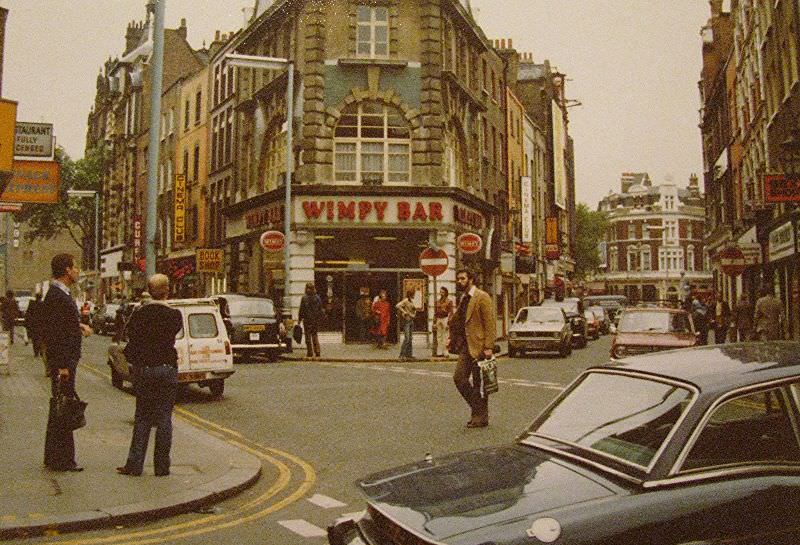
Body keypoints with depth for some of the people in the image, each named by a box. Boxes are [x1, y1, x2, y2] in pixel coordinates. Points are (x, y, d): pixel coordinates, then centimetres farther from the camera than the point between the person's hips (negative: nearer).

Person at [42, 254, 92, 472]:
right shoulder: (56, 297, -17)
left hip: (66, 359, 11)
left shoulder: (62, 294, 14)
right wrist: (63, 365, -23)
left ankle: (56, 458, 24)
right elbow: (54, 333, -22)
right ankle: (60, 460, 2)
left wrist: (79, 325, 8)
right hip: (62, 361, -11)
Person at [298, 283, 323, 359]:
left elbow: (301, 310, -8)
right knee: (315, 337, 10)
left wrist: (299, 319, 0)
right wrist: (320, 319, 15)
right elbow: (320, 310, 7)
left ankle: (310, 354, 2)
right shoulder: (317, 298, 3)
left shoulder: (304, 298, -10)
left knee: (308, 337, 3)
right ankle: (317, 354, 5)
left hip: (307, 320, -4)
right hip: (316, 321, 4)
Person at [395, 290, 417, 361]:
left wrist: (415, 310, 8)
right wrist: (404, 312, -23)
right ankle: (402, 355, -8)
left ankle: (409, 355, 13)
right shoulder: (405, 301, -12)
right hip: (406, 320, -9)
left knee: (410, 339, 9)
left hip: (411, 320, 9)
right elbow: (397, 306, -26)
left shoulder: (411, 301, 15)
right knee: (407, 338, -12)